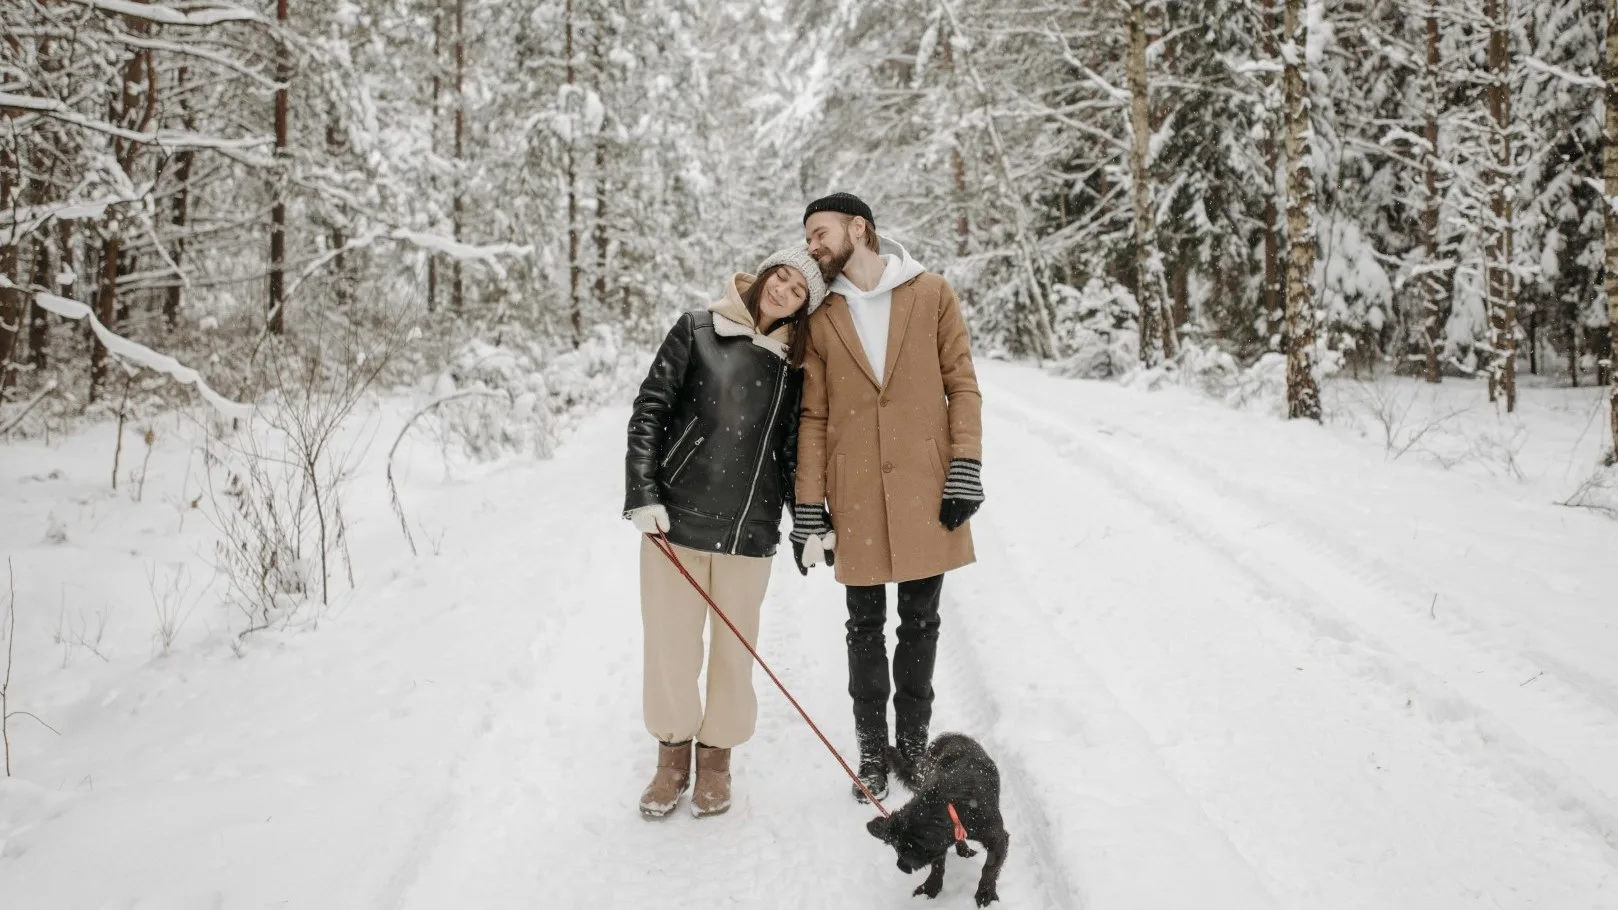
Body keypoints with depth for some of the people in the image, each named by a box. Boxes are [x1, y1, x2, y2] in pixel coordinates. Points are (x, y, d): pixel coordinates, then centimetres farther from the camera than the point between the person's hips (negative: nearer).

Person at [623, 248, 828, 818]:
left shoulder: (793, 366, 8)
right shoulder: (697, 332, 2)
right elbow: (650, 410, 0)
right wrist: (644, 494, -9)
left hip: (750, 528, 1)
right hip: (676, 516, -1)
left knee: (734, 648, 7)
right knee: (670, 643, 4)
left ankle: (716, 758, 27)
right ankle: (673, 756, 25)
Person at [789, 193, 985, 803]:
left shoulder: (932, 295, 2)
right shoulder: (823, 321, 6)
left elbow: (962, 385, 1)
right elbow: (813, 418, 4)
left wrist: (965, 470, -8)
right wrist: (808, 507, -1)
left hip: (926, 490, -1)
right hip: (856, 496, 1)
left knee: (919, 623, 10)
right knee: (866, 627, 8)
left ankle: (913, 743, 25)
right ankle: (872, 751, 21)